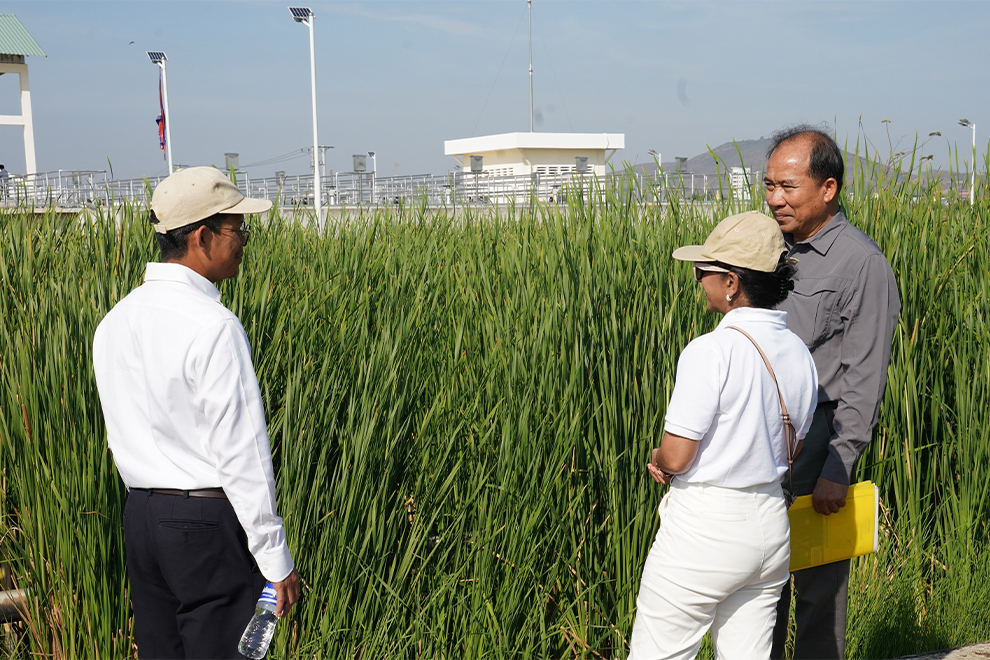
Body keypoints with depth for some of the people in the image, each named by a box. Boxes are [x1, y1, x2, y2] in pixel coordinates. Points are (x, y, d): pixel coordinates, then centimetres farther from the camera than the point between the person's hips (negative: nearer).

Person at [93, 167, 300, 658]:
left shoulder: (113, 322, 8)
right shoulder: (212, 327, -18)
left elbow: (119, 436, 13)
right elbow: (241, 455, -18)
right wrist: (276, 559, -13)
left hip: (139, 513, 8)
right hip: (209, 519, -8)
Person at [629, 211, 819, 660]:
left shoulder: (712, 351, -20)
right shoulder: (799, 354, 4)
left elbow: (675, 456, -19)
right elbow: (788, 451, 12)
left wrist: (655, 459, 6)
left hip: (704, 528, -7)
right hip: (771, 524, 8)